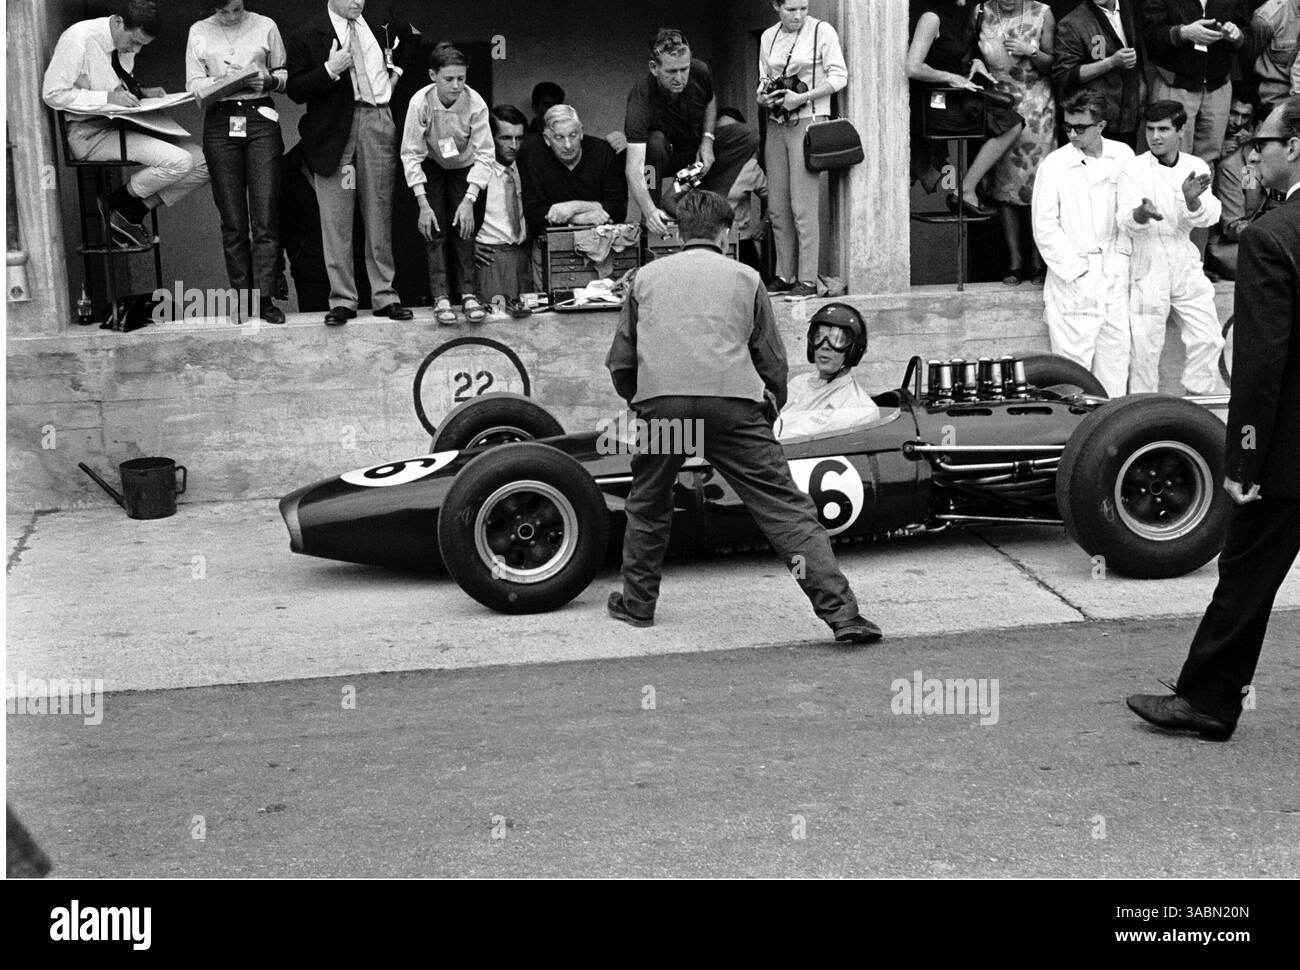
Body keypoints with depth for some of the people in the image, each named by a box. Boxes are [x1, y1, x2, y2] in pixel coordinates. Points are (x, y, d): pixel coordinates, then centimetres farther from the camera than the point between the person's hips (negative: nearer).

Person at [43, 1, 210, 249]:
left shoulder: (126, 43, 7)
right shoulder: (79, 39, -16)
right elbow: (53, 94, -17)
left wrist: (142, 94, 2)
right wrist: (108, 98, -22)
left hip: (123, 126, 8)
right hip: (89, 133, -8)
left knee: (204, 162, -6)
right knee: (178, 161, -25)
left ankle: (132, 213, 0)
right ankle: (116, 206, -2)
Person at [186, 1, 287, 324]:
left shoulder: (265, 26, 8)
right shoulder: (199, 32, 10)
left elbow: (284, 73, 13)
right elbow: (193, 83, 6)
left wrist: (269, 81, -9)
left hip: (260, 118, -1)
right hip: (220, 122, 1)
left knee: (266, 217, -8)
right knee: (232, 220, 1)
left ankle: (264, 298, -5)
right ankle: (242, 298, 7)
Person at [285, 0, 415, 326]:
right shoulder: (306, 36, -1)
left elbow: (412, 39, 29)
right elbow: (295, 91, -5)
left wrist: (396, 71, 14)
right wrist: (329, 70, -18)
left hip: (379, 124, 3)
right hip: (334, 130, -3)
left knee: (380, 215, 6)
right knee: (336, 220, -1)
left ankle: (385, 296, 12)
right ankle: (342, 300, 5)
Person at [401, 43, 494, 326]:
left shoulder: (475, 103, -27)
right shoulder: (420, 102, -28)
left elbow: (484, 154, -23)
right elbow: (410, 154, -22)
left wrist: (469, 201, -31)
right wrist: (423, 205, -26)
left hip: (463, 168, 1)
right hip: (431, 167, 0)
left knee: (465, 227, -11)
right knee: (434, 228, -10)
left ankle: (468, 293, -5)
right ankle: (440, 297, -9)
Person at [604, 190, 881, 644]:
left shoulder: (646, 276, 25)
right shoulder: (745, 277, 22)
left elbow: (620, 363, 26)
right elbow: (773, 363, 23)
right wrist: (769, 410, 40)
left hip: (660, 401, 1)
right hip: (732, 401, -1)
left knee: (647, 504, 24)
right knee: (787, 508, -2)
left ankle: (636, 603, 32)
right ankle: (842, 613, -8)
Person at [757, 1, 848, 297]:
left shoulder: (822, 31, -3)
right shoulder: (768, 37, 12)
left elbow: (839, 76, -7)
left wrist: (801, 97, -16)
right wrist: (763, 98, -3)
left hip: (809, 122, -6)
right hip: (776, 125, 6)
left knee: (803, 207, -9)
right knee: (777, 207, 5)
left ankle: (808, 280, -5)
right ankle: (785, 276, 13)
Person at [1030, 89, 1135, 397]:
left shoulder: (1122, 155, 3)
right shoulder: (1054, 165, -8)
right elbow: (1044, 228, -8)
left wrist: (1121, 253, 1)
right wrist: (1077, 269, -11)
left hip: (1115, 272, 4)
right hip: (1074, 278, -4)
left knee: (1116, 347, 10)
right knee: (1073, 351, -6)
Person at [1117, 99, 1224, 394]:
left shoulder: (1197, 167, 3)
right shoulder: (1134, 168, -7)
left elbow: (1208, 218, -8)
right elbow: (1128, 221, -18)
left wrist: (1192, 198, -30)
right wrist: (1143, 212, -42)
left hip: (1186, 263, 4)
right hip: (1148, 267, -3)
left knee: (1208, 340, 5)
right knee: (1145, 347, 1)